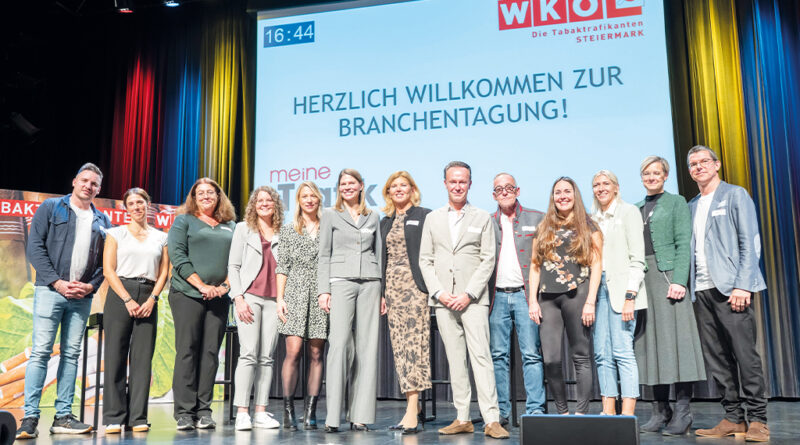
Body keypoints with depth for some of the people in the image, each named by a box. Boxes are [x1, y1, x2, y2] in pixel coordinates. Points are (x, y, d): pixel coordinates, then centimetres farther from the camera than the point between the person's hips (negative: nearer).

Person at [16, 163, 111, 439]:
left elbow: (106, 260, 12)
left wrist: (91, 286, -4)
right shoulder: (51, 208, 6)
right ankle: (30, 418, -3)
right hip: (50, 290, -3)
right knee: (41, 352, -7)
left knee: (71, 354, 5)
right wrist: (56, 282, -10)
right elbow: (35, 247, -2)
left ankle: (63, 417, 10)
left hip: (82, 295, 4)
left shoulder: (102, 221, 15)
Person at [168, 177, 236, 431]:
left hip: (219, 297, 3)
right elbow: (177, 255, -4)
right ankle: (184, 413, -1)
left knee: (211, 352, 2)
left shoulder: (230, 226, 17)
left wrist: (225, 285, -5)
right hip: (187, 294, -3)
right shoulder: (184, 221, 8)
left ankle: (204, 411, 6)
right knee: (187, 351, -5)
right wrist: (201, 285, -11)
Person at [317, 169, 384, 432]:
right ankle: (332, 417, -9)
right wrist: (323, 290, -4)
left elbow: (379, 254, 17)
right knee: (339, 344, -13)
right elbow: (324, 255, 6)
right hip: (341, 281, -3)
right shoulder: (330, 215, 11)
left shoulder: (373, 217, 17)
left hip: (370, 283, 3)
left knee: (367, 347, -1)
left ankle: (360, 415, 4)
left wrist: (383, 291, 9)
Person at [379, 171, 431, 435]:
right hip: (391, 285, 6)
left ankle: (412, 412, -11)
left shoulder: (424, 216, 1)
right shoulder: (385, 222, 18)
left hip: (415, 284, -6)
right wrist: (381, 292, 12)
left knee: (414, 343, -11)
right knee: (399, 345, 5)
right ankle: (413, 405, 13)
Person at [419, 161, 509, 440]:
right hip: (443, 299, 3)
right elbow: (425, 260, 10)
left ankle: (491, 420, -8)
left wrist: (468, 294, -9)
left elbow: (488, 260, 1)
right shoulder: (432, 219, 13)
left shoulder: (483, 218, 7)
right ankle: (462, 419, 11)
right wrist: (439, 293, -4)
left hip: (472, 298, -2)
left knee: (481, 356, -10)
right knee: (455, 359, 5)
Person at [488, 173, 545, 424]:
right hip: (497, 297, 2)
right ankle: (500, 412, 13)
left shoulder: (536, 219, 8)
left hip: (525, 294, -2)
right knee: (499, 356, 5)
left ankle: (536, 410, 3)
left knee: (531, 354, -4)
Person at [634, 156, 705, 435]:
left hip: (667, 275, -5)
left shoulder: (676, 202, 5)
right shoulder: (637, 209, 19)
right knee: (650, 341, 3)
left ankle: (682, 412, -3)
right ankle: (660, 410, 9)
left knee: (674, 338, -8)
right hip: (641, 279, 5)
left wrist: (679, 280, -16)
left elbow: (683, 244, -5)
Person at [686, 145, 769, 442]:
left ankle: (757, 420, 2)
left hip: (730, 287, -5)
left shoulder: (735, 195, 4)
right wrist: (688, 286, 4)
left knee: (745, 354, -6)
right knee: (716, 358, 4)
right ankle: (734, 418, 12)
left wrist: (742, 285, -14)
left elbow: (750, 243, -4)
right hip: (702, 291, 6)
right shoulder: (691, 206, 20)